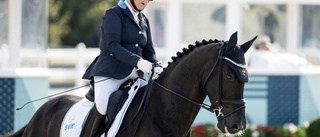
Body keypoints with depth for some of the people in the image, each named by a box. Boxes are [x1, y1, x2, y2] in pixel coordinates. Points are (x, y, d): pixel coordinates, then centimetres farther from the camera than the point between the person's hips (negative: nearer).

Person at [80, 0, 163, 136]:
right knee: (102, 107, -28)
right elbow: (113, 46, -15)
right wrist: (137, 61, -27)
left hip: (134, 74, 7)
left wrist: (156, 68, -7)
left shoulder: (144, 21, 18)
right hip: (109, 73, -7)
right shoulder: (113, 14, -3)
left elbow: (148, 51, 16)